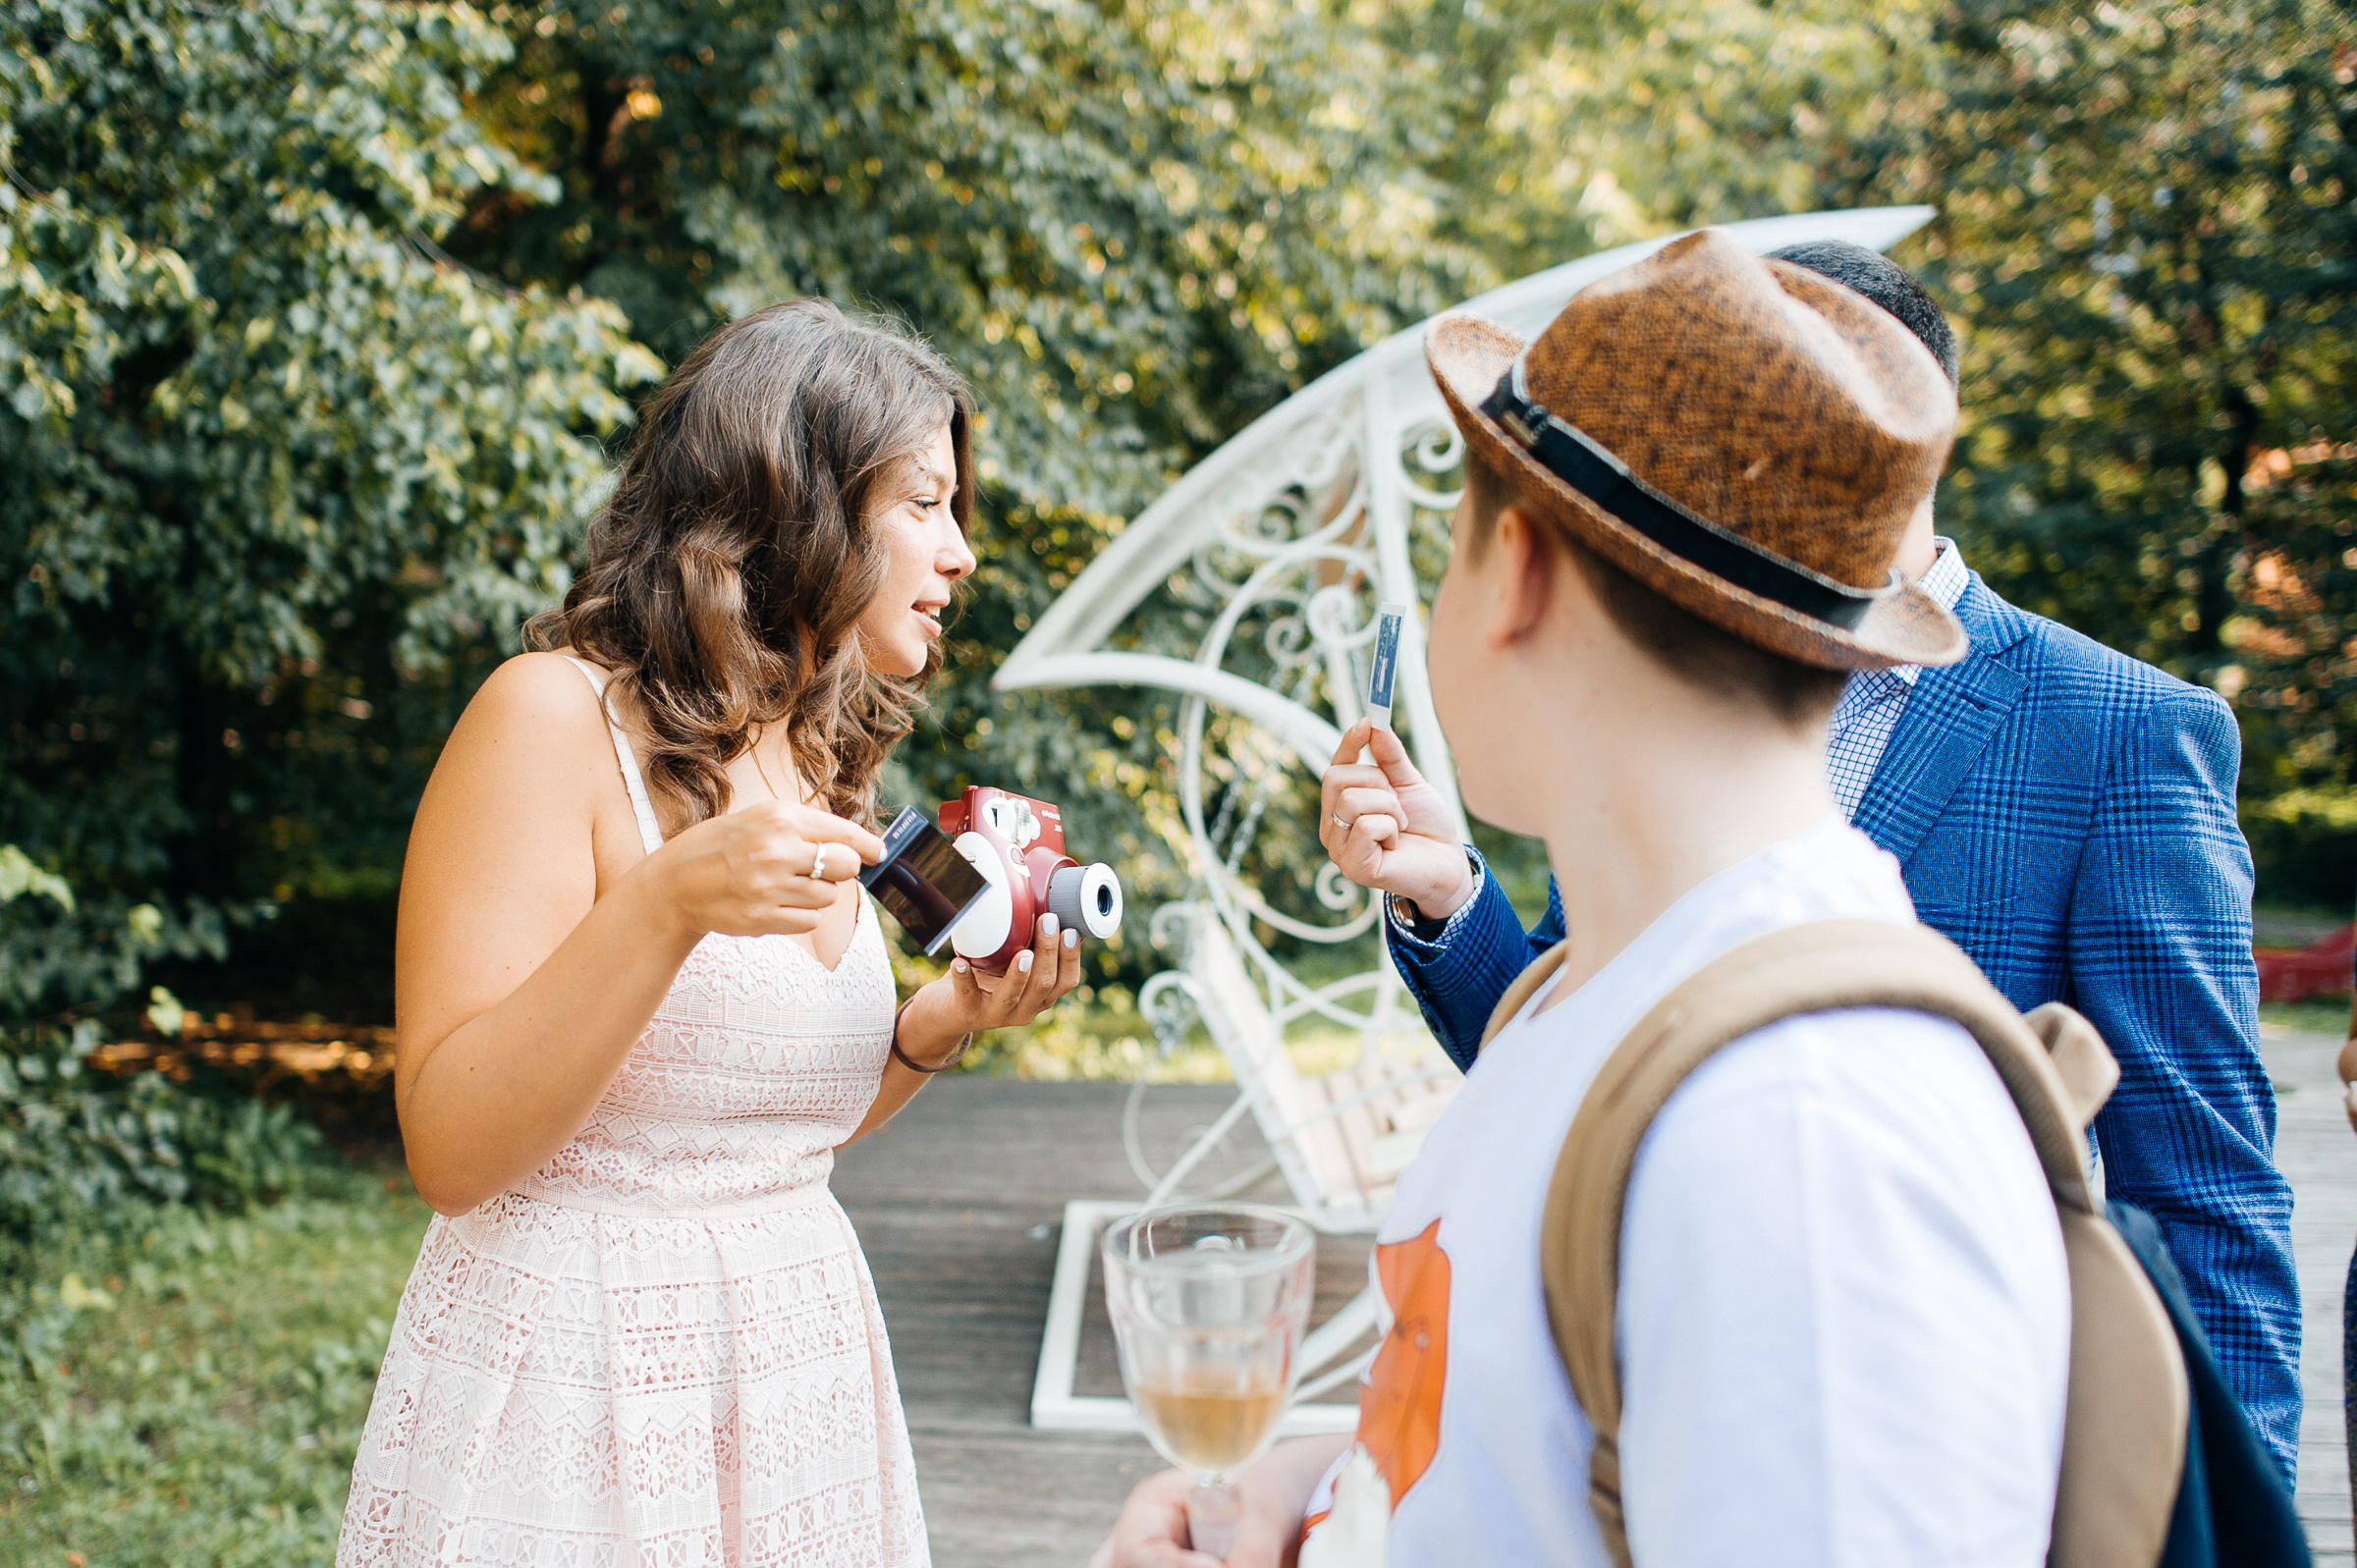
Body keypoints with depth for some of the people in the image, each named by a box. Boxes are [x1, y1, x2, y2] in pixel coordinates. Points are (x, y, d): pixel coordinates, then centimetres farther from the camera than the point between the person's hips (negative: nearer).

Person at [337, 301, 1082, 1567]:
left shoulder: (820, 762, 9)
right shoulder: (558, 717, -13)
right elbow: (451, 1153, -18)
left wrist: (935, 1032, -2)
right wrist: (666, 904, -28)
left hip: (800, 1383, 7)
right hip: (577, 1397, -7)